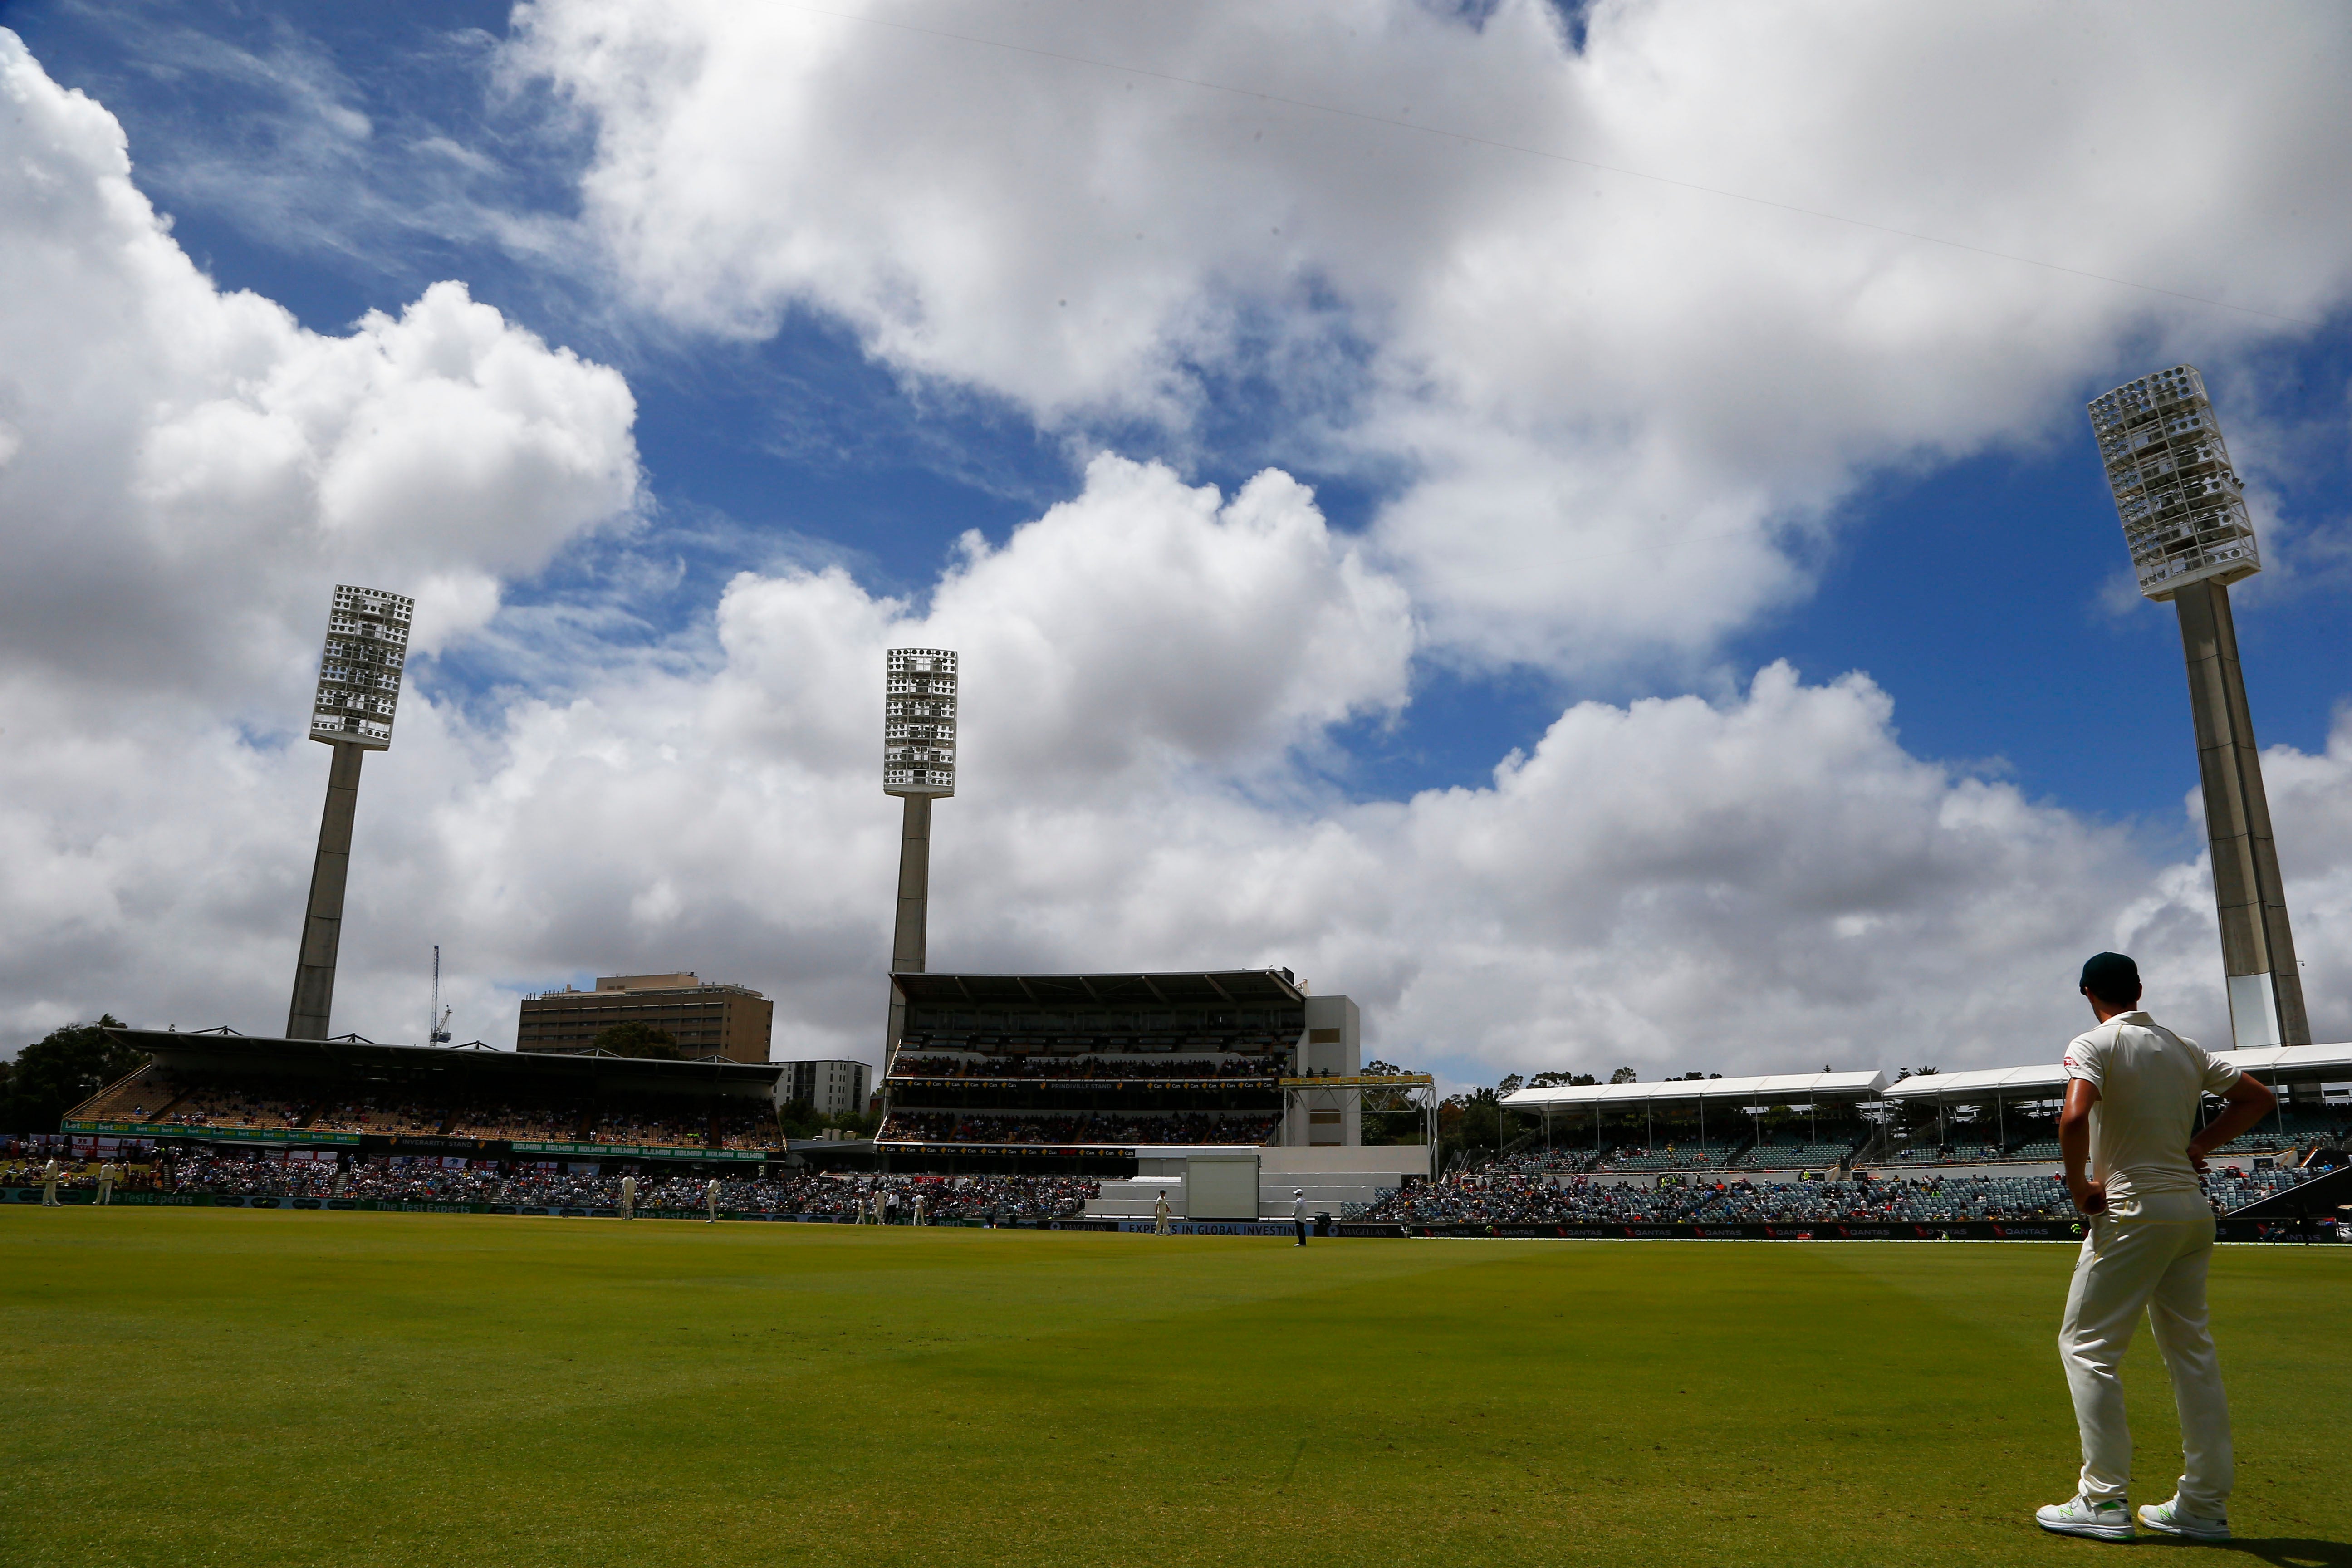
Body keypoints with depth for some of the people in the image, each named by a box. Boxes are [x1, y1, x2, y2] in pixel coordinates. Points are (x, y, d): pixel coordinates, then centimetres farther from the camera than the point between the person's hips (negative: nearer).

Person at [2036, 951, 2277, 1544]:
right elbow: (2259, 1098, 19)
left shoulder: (2095, 1044, -11)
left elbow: (2074, 1118, -27)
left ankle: (2105, 1501, -2)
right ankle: (2205, 1506, 17)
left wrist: (2080, 1190, -14)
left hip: (2133, 1212, -7)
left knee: (2086, 1345, 0)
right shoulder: (2185, 1048, 12)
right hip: (2193, 1211, 7)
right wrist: (2199, 1145, 12)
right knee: (2192, 1351, 13)